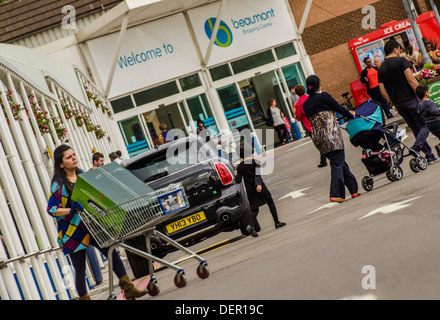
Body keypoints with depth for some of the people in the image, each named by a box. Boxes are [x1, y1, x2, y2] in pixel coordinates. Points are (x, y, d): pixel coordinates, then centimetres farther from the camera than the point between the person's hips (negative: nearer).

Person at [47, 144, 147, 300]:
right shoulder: (58, 183, -10)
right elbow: (51, 209, -17)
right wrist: (72, 210, -30)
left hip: (91, 227, 5)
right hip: (72, 233, -5)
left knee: (112, 253, -3)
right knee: (80, 269, 2)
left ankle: (129, 289, 3)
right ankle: (84, 297, 16)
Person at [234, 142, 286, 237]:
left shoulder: (240, 166, 1)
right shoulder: (255, 162, -7)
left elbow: (238, 181, 0)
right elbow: (257, 174, -23)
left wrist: (236, 175, 20)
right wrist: (258, 184, -31)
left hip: (250, 190, 3)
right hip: (260, 187, -3)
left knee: (254, 209, 7)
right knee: (270, 203, 15)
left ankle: (250, 225, -18)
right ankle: (277, 222, 17)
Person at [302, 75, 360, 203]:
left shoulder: (305, 104, 13)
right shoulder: (323, 96, -5)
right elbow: (339, 108, -1)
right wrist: (351, 115, 19)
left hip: (316, 137, 7)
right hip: (331, 134, -7)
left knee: (340, 162, 13)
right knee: (337, 163, -5)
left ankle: (353, 190, 16)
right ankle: (336, 194, -13)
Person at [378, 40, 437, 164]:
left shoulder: (381, 69, 9)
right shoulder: (401, 60, -7)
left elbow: (383, 91, 7)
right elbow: (411, 80, -15)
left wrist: (391, 102, 18)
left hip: (398, 104, 6)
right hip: (411, 99, -6)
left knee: (416, 129, 13)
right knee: (425, 126, 3)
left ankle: (429, 155, 15)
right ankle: (416, 148, -18)